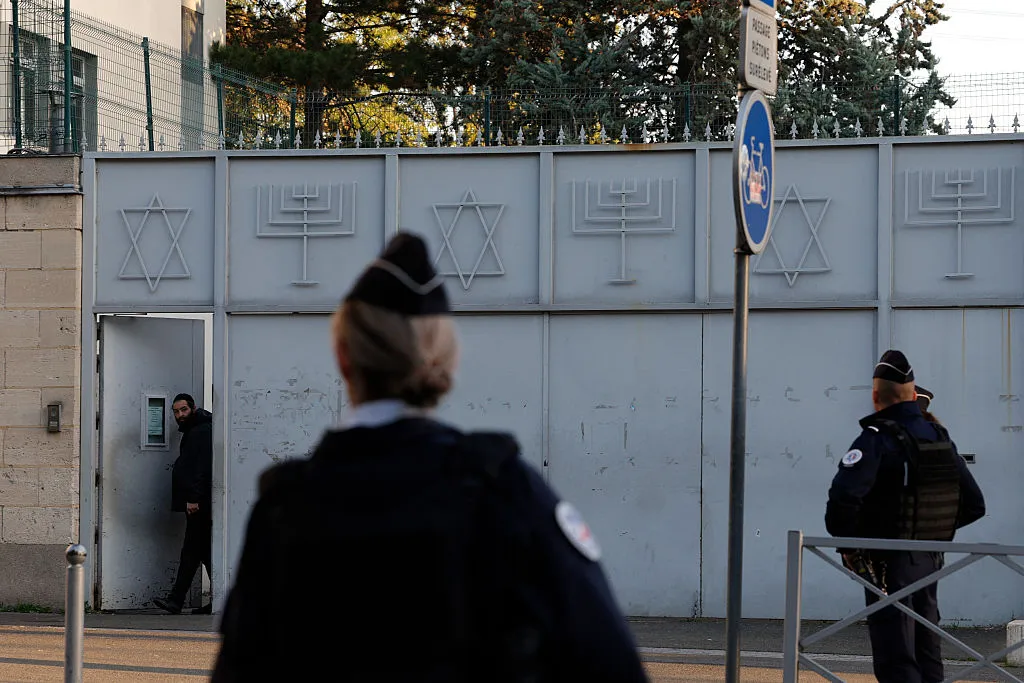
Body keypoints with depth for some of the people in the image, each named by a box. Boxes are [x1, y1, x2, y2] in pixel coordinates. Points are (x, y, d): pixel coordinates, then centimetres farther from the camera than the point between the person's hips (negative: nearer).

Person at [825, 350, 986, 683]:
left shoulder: (877, 439, -15)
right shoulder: (941, 438, 7)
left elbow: (845, 495, -30)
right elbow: (974, 505, 12)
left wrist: (845, 544, -14)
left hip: (888, 564, -7)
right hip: (930, 561, 7)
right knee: (927, 655, 16)